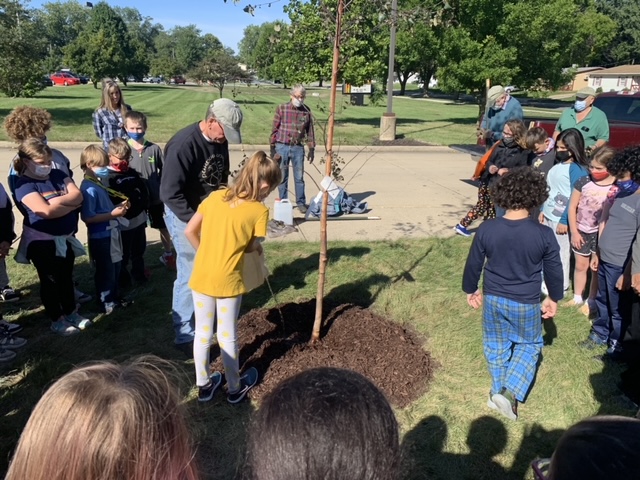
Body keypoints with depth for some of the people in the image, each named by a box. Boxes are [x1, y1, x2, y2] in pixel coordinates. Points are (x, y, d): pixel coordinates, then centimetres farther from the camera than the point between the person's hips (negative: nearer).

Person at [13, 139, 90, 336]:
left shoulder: (58, 175, 2)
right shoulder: (24, 185, -16)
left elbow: (78, 195, -10)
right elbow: (47, 211, -28)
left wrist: (57, 201, -23)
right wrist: (71, 205, -16)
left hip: (65, 238, 6)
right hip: (42, 242, -6)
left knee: (66, 277, 19)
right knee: (49, 280, 9)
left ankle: (71, 313, 35)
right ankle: (57, 320, 24)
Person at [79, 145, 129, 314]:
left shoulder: (99, 184, 8)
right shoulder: (88, 189, -19)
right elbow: (87, 217, -25)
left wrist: (119, 206, 4)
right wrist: (113, 214, -24)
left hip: (111, 233, 9)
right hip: (100, 237, -9)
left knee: (115, 268, 20)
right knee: (105, 272, 5)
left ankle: (113, 298, 36)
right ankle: (106, 304, 21)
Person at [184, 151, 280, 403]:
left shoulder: (215, 197, 0)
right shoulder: (259, 211, -12)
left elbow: (190, 231, 2)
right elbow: (252, 247, -5)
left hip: (201, 276, 4)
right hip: (228, 281, -4)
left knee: (202, 333, 17)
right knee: (227, 336, 12)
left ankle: (203, 385, 32)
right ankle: (235, 388, 30)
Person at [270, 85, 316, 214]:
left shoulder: (307, 111, 3)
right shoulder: (281, 108, -2)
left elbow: (310, 131, 9)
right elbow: (275, 129, 1)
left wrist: (311, 149, 7)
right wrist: (272, 147, -2)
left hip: (298, 148, 1)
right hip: (282, 147, -1)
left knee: (299, 177, 4)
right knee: (282, 177, 7)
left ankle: (301, 203, 14)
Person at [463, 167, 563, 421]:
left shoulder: (486, 229, -15)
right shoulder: (544, 234, -18)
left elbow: (473, 264, -3)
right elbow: (554, 270, -5)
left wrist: (471, 289, 15)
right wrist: (554, 298, 13)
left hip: (493, 299, 2)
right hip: (526, 303, -2)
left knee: (496, 347, 21)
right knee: (529, 345, 21)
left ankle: (499, 392, 36)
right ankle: (510, 392, 8)